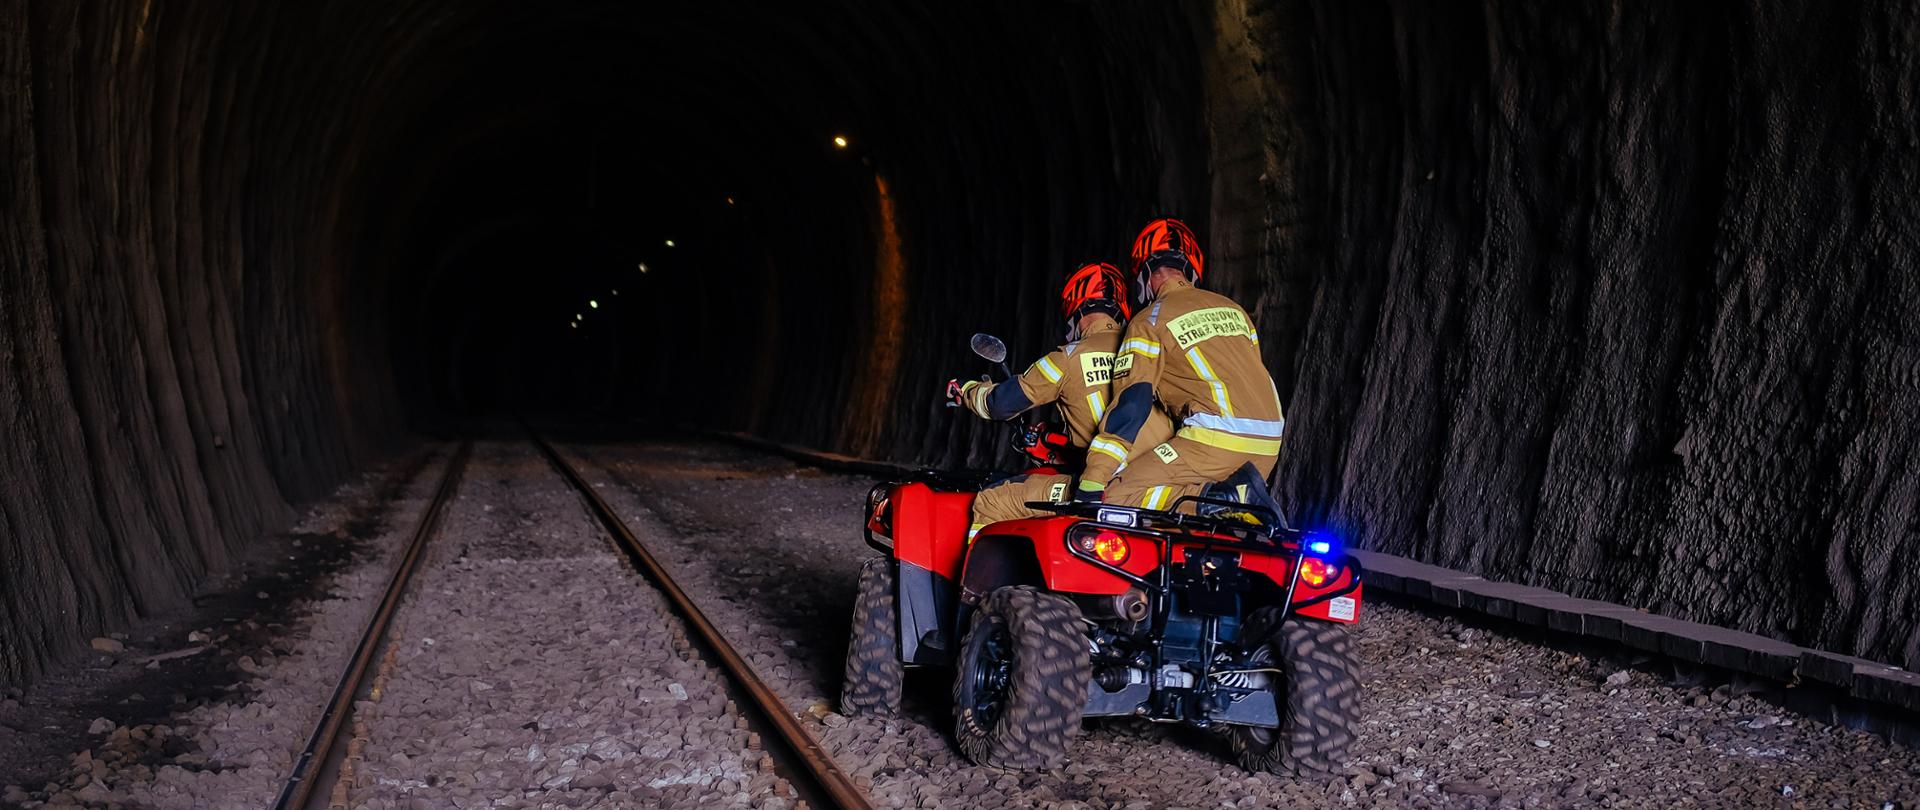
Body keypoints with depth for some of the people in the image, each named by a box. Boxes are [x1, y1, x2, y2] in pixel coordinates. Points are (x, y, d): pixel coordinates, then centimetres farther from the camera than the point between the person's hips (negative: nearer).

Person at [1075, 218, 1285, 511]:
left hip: (1218, 441, -7)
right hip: (1268, 447, 7)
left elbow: (1131, 403, -9)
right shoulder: (1234, 308, 19)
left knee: (1117, 497, -8)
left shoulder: (1150, 321, 0)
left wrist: (1092, 480, -10)